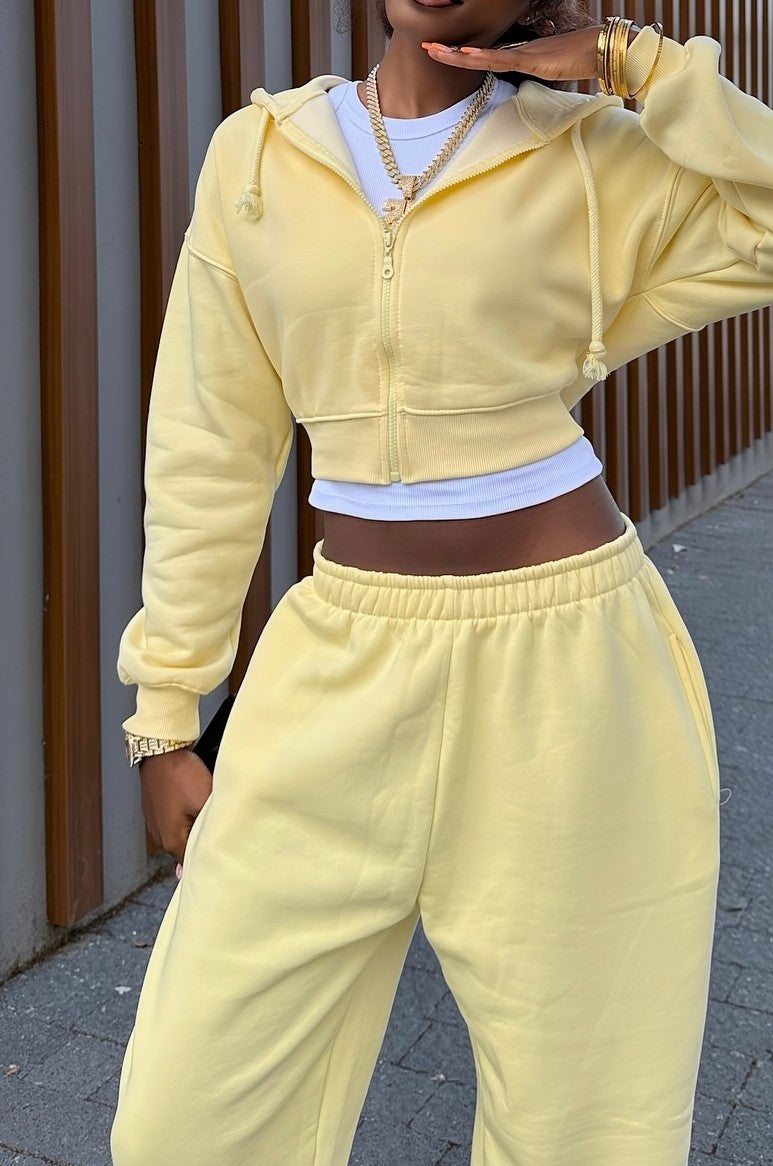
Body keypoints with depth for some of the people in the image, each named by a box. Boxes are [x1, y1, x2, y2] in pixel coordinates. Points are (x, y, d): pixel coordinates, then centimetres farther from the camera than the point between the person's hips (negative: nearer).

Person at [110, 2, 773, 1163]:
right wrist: (166, 717, 7)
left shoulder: (599, 162, -1)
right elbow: (210, 453, 6)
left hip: (564, 678, -2)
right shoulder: (256, 157, 4)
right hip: (344, 673, 2)